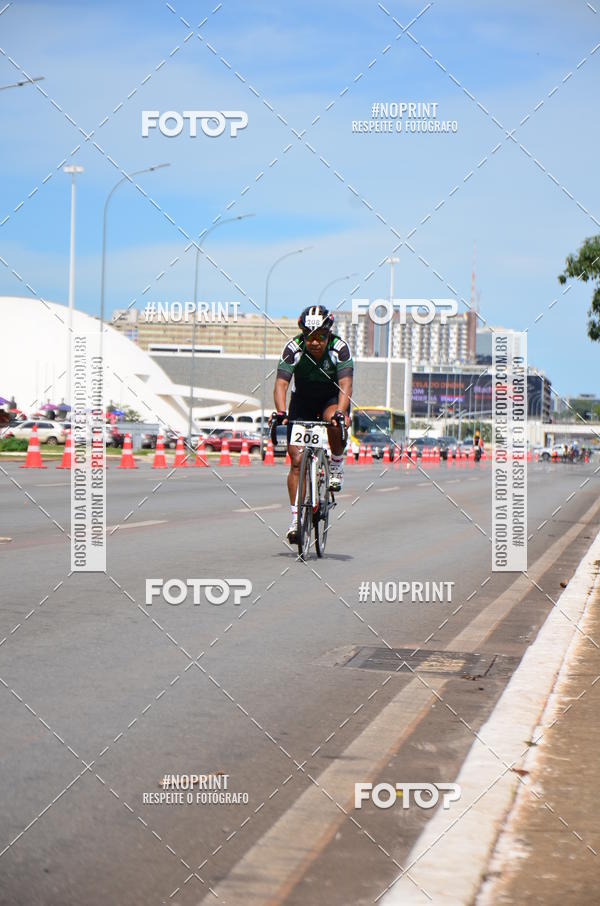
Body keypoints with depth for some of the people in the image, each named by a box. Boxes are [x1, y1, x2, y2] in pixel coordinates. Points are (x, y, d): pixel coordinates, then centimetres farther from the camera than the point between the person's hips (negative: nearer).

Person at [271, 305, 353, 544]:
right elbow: (281, 383, -29)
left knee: (334, 420, -37)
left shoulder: (340, 348, -25)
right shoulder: (293, 348, -23)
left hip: (332, 399, -1)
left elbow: (345, 385, -33)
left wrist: (341, 412, -49)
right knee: (297, 459, -10)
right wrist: (280, 412, -46)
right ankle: (296, 519, -5)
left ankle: (337, 465, -9)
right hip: (302, 401, 1)